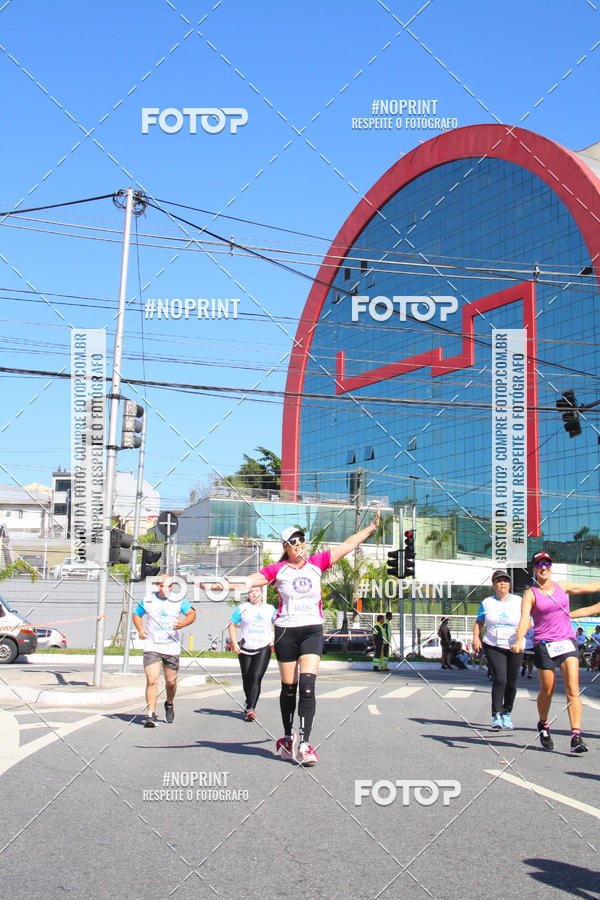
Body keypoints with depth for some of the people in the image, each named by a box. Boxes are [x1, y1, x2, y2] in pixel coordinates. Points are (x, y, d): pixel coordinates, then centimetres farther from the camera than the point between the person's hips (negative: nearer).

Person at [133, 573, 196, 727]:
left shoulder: (179, 600, 2)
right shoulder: (147, 600, 4)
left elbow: (192, 613, 5)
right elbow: (136, 614, 18)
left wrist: (183, 623, -17)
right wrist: (140, 629, 0)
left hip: (172, 648, 1)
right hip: (152, 647, -1)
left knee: (171, 682, 8)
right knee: (152, 680, -14)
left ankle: (169, 704, 39)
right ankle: (150, 715, -12)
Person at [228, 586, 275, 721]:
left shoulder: (270, 609, 10)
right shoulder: (242, 608, 6)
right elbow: (231, 625, 8)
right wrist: (234, 643, -2)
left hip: (263, 649, -1)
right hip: (245, 649, 1)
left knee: (256, 677, -16)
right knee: (246, 679, 7)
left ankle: (251, 708, -21)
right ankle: (249, 703, 31)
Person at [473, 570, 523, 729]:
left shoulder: (519, 601, 6)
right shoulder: (487, 602, 6)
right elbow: (479, 622, 11)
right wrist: (476, 637, -6)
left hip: (514, 648, 1)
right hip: (493, 647, -1)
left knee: (511, 683, 5)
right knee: (500, 679, -18)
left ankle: (507, 713, 26)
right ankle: (497, 716, -12)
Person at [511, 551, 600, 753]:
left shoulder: (562, 586, 9)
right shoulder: (530, 594, -3)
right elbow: (524, 619, -17)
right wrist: (519, 641, -33)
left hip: (567, 641, 2)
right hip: (544, 645, -2)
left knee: (573, 689, -10)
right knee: (547, 691, 5)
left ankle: (576, 736, -12)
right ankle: (543, 726, 32)